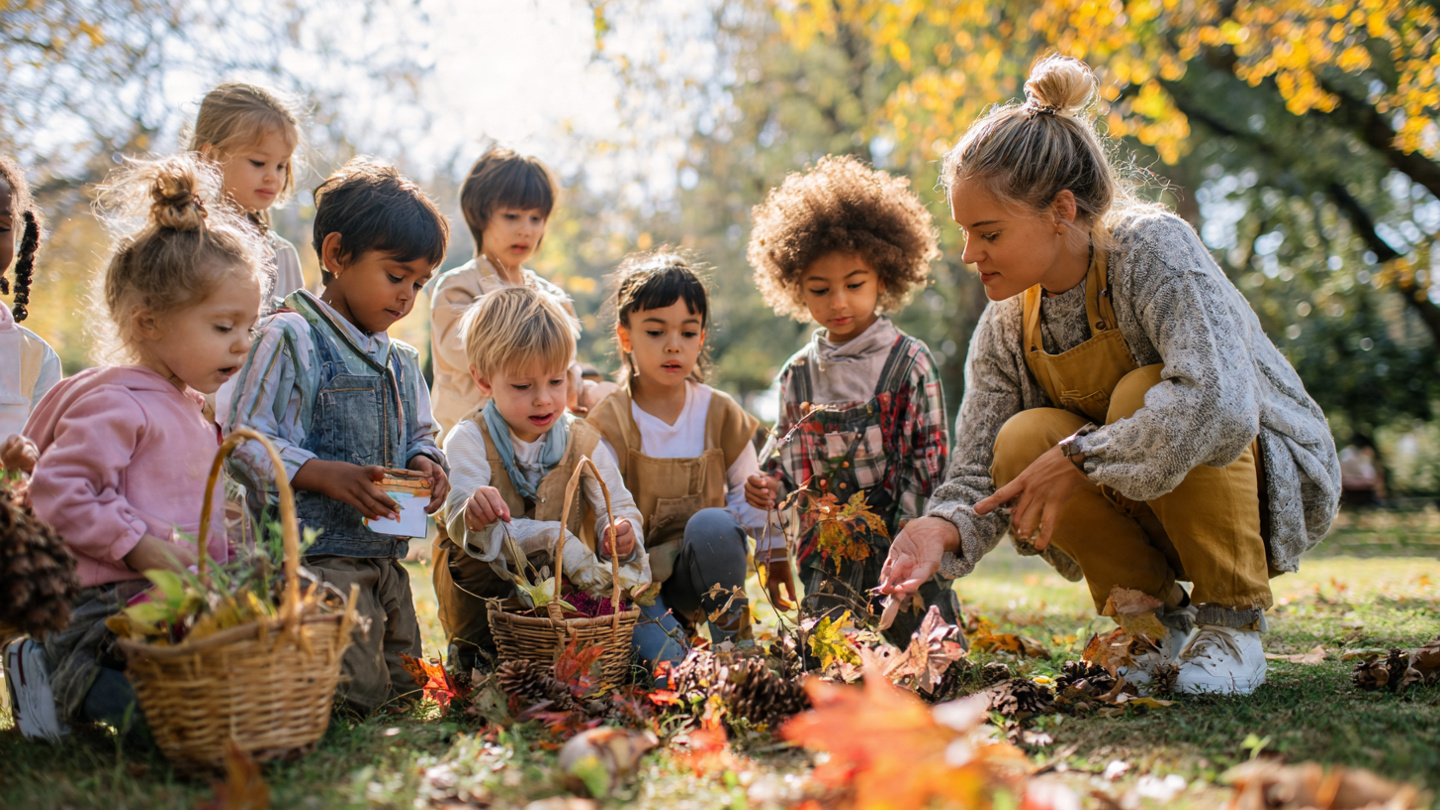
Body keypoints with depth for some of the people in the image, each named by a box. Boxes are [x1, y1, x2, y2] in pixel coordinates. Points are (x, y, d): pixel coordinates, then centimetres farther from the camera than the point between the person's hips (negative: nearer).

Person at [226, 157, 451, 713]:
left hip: (387, 558, 8)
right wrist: (324, 474, -26)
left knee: (404, 694, 14)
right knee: (356, 697, -13)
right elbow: (244, 442, -14)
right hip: (315, 557, -8)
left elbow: (419, 436, 25)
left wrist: (424, 462, 0)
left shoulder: (402, 362, 16)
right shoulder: (290, 339, -9)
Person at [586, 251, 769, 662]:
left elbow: (749, 505, 9)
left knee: (712, 523, -32)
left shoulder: (722, 415, 3)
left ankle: (735, 643, -16)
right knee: (664, 660, -33)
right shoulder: (607, 425, -5)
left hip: (705, 576, 3)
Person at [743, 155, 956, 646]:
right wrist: (769, 485, -6)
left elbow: (930, 452, -4)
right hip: (827, 553, 3)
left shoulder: (908, 361, -3)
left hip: (899, 545, -3)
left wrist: (908, 530, -13)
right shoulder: (798, 374, 8)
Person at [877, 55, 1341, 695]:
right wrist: (944, 527, -31)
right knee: (1023, 441, -23)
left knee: (1143, 396, -33)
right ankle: (1152, 610, -1)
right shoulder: (1005, 326, -6)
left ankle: (1234, 620, -13)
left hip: (1268, 480, -4)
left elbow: (1219, 406, -39)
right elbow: (980, 472, -9)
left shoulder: (1152, 246, -24)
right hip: (1140, 510, 5)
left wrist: (1079, 459, -33)